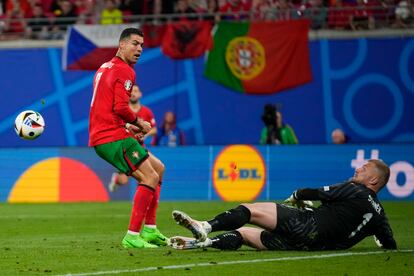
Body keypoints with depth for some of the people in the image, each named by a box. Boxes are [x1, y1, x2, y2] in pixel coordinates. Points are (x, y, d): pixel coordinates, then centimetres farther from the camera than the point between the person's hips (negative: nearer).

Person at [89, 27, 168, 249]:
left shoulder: (105, 67, 20)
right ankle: (132, 236, -19)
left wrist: (127, 126, 18)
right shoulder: (124, 71, -11)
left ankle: (149, 230, 16)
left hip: (100, 136, 10)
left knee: (157, 169, 19)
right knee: (150, 178, -14)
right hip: (113, 137, -10)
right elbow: (121, 107, -21)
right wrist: (139, 123, -4)